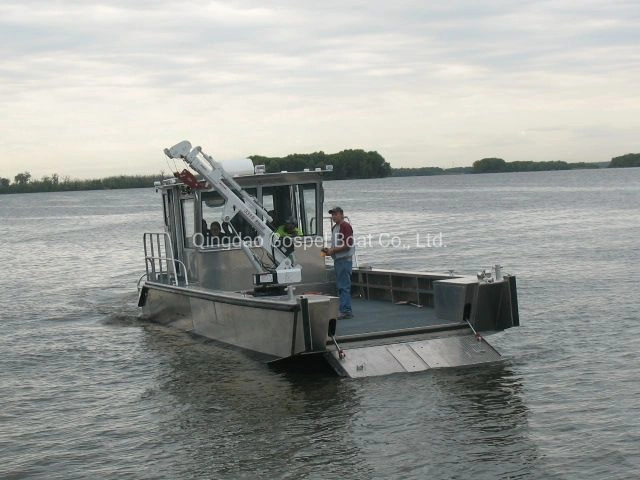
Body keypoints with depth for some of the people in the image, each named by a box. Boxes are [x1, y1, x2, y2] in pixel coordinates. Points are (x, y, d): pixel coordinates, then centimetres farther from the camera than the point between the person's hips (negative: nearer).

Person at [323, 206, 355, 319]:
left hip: (345, 259, -10)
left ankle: (345, 311, -10)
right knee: (340, 286, 11)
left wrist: (333, 250, -15)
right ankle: (347, 310, 15)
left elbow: (348, 244, -19)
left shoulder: (345, 226, -11)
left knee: (344, 286, -10)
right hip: (337, 259, 10)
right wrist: (329, 250, 9)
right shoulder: (334, 228, 19)